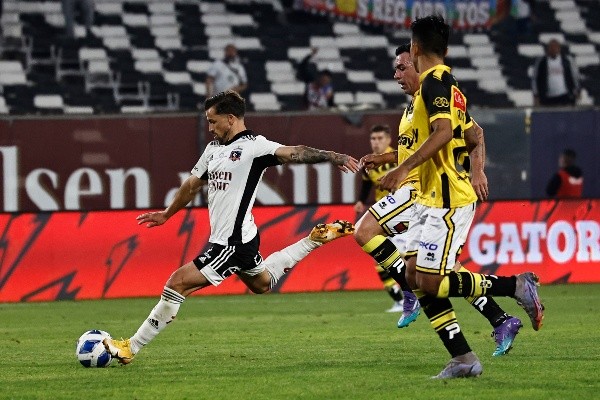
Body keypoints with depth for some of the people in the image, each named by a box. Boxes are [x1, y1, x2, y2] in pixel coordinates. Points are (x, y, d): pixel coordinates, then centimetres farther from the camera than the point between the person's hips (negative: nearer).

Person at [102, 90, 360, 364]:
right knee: (261, 283, 29)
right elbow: (193, 184, 26)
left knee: (178, 282, -12)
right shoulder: (213, 149, 12)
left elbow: (293, 153, -25)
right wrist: (167, 214, 36)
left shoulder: (254, 146, -13)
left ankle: (131, 348, -7)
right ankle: (315, 240, 35)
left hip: (233, 243, -10)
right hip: (223, 239, 10)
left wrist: (331, 157, -39)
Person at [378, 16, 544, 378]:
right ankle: (463, 359, 3)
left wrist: (404, 169, -31)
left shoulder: (434, 82, -13)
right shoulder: (447, 83, 16)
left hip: (447, 200, -10)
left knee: (430, 282, -12)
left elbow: (444, 131, -28)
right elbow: (472, 136, 23)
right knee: (416, 276, 5)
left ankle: (517, 286, -3)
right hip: (432, 199, 10)